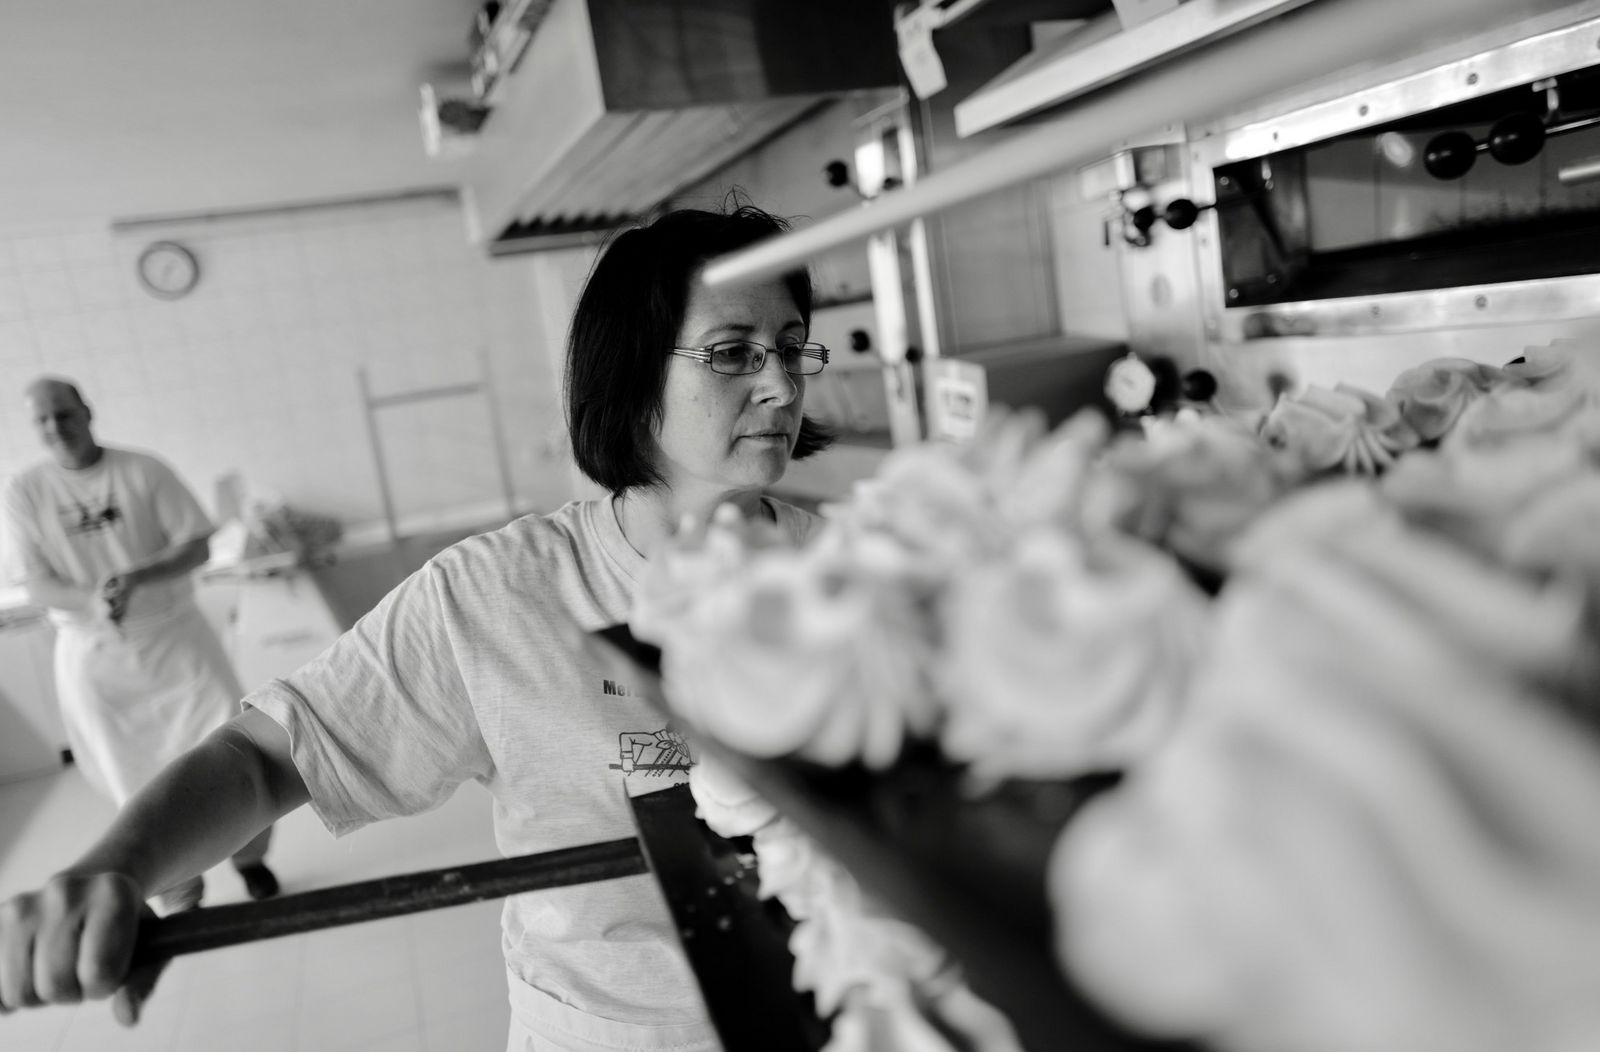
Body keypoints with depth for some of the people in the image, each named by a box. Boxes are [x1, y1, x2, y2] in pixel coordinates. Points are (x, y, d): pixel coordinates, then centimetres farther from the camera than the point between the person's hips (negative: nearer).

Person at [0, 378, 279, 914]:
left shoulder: (145, 471, -7)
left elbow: (197, 548, -8)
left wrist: (137, 578, -26)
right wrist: (90, 598, -27)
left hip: (174, 635, 0)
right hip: (93, 655, 1)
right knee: (140, 779, 10)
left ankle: (248, 855, 27)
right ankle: (178, 896, 27)